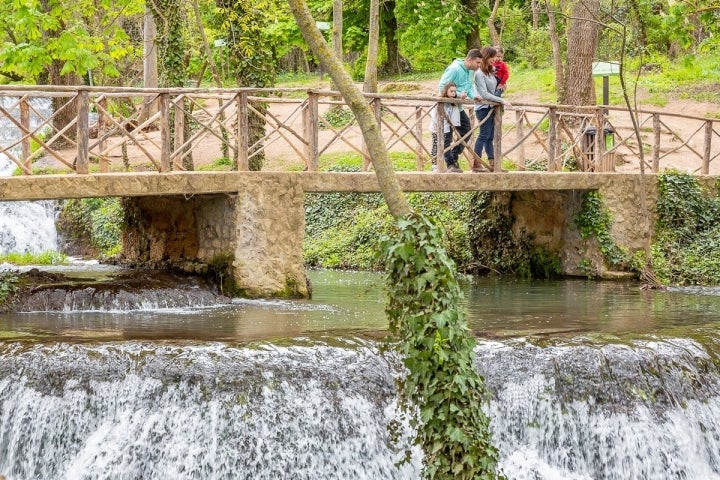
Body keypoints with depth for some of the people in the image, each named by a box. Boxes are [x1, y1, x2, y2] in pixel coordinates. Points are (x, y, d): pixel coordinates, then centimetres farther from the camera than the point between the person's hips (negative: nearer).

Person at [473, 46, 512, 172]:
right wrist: (502, 101, -20)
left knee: (490, 137, 8)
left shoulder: (491, 71, 12)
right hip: (483, 107, -8)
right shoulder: (479, 73, -14)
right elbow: (485, 94, -18)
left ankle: (493, 164, 9)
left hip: (491, 107, 8)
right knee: (484, 135, -9)